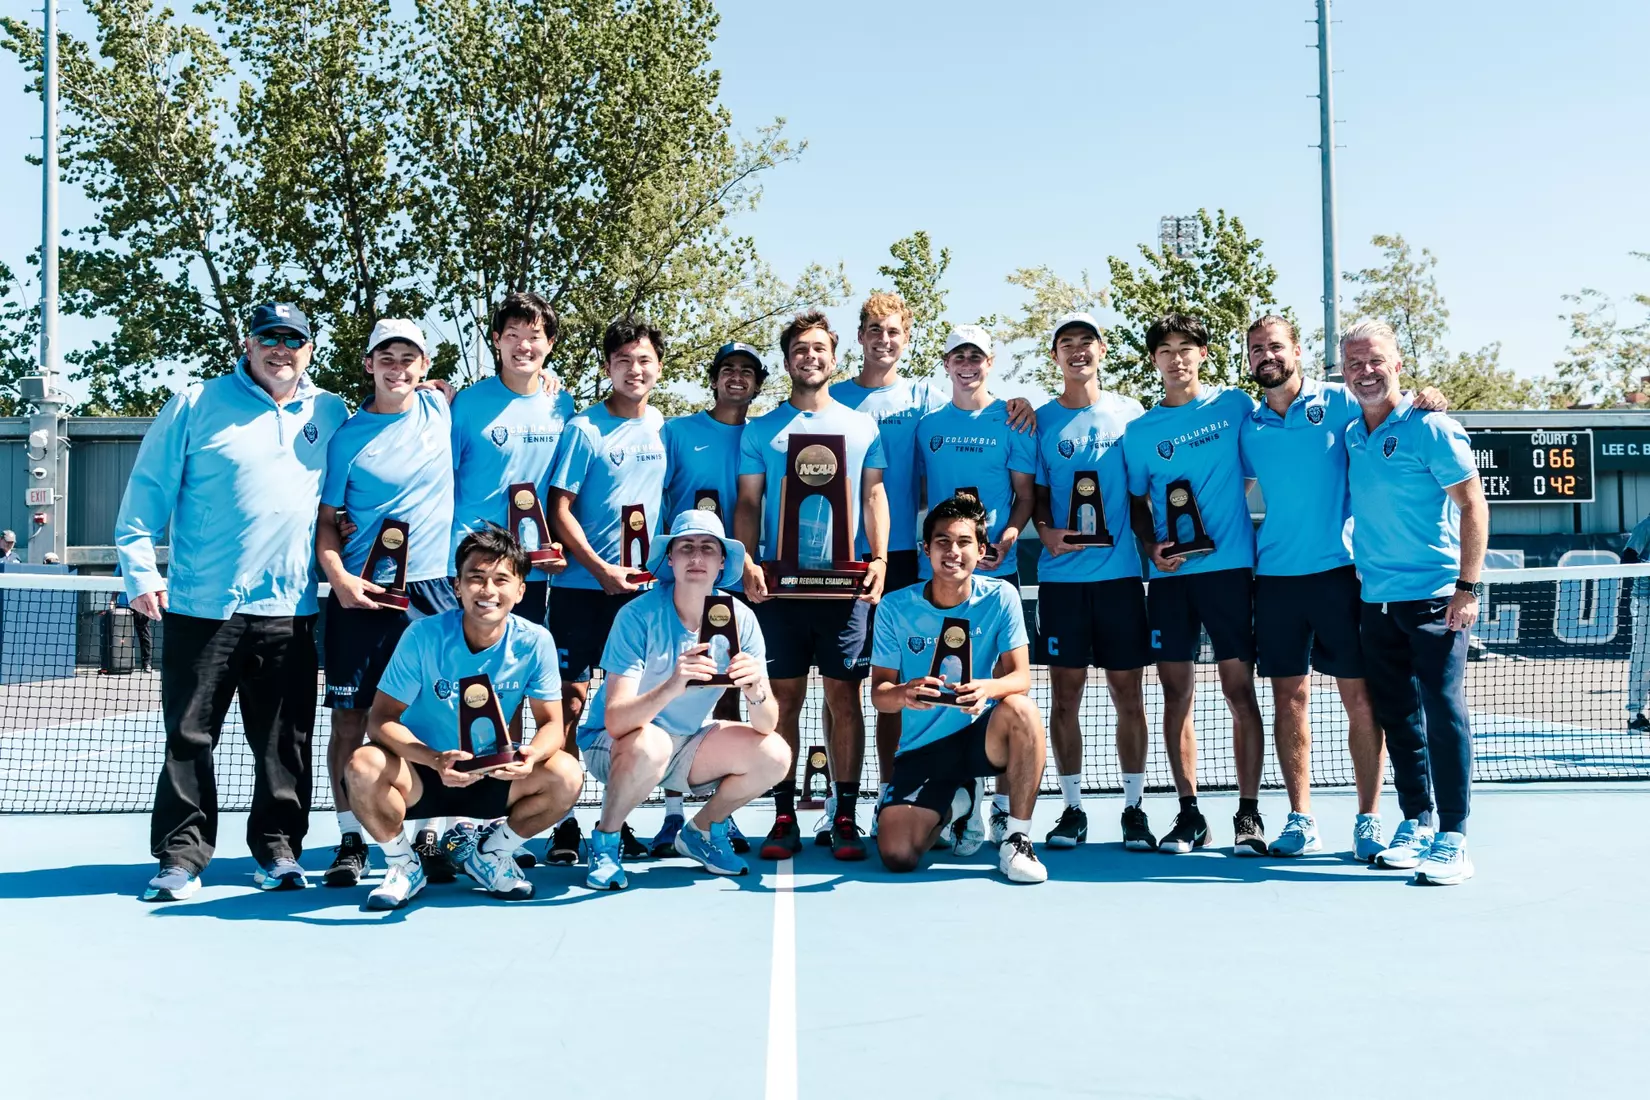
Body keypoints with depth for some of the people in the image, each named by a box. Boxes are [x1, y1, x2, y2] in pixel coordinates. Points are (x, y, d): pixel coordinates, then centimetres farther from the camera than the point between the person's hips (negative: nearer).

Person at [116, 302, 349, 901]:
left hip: (290, 609, 2)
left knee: (285, 740, 6)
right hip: (201, 605, -2)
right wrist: (140, 571, -4)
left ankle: (279, 849, 18)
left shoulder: (330, 414, 10)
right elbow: (148, 491, 2)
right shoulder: (196, 405, 2)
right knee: (189, 737, 2)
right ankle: (181, 856, 12)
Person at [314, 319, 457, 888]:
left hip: (433, 590, 2)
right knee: (349, 718, 1)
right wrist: (338, 575, -12)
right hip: (361, 594, -1)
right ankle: (351, 841, 11)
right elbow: (325, 520, 3)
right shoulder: (348, 437, 0)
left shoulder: (440, 408, 7)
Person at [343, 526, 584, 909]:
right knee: (363, 766, -32)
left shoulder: (535, 642, -12)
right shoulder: (424, 635, -17)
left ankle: (490, 854, 5)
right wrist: (435, 759, -35)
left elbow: (552, 723, -8)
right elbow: (381, 718, -17)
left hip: (494, 779, 2)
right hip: (421, 775, -1)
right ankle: (402, 862, -1)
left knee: (566, 774, -25)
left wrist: (531, 755, -33)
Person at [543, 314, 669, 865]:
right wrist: (603, 570, -14)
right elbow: (560, 510, -7)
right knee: (571, 698, -2)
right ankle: (563, 823, 7)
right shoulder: (585, 429, -5)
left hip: (642, 588, 4)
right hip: (583, 586, -4)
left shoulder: (661, 425, 9)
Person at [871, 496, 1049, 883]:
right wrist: (905, 694, -31)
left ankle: (1017, 841, -17)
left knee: (1022, 710, -35)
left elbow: (1020, 676, -11)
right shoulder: (896, 607, -7)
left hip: (981, 737, -1)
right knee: (897, 857, -16)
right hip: (921, 749, 1)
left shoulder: (1001, 597, -8)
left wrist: (989, 688, -36)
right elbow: (879, 694, -6)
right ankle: (953, 803, 22)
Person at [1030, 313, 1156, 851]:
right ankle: (1072, 808, 13)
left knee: (1128, 694, 3)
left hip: (1121, 570, 0)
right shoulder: (1040, 421, 8)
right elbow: (1036, 493, 9)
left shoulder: (1129, 413, 8)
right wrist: (1046, 530, -10)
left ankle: (1134, 807, 13)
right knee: (1065, 693, 3)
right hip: (1060, 575, 0)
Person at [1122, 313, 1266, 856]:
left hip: (1229, 565, -2)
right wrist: (1152, 546, -4)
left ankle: (1248, 814, 6)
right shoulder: (1139, 430, 9)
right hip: (1169, 574, 2)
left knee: (1239, 689, -3)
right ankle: (1188, 812, 13)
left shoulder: (1234, 403, 4)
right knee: (1176, 692, 4)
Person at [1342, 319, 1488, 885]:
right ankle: (1416, 823, 22)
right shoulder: (1349, 436, 10)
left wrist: (1468, 587, -14)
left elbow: (1474, 506, -8)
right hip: (1376, 601, 6)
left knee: (1444, 715, -6)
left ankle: (1452, 839, 0)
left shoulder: (1431, 429, -7)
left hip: (1434, 599, -6)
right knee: (1397, 718, 10)